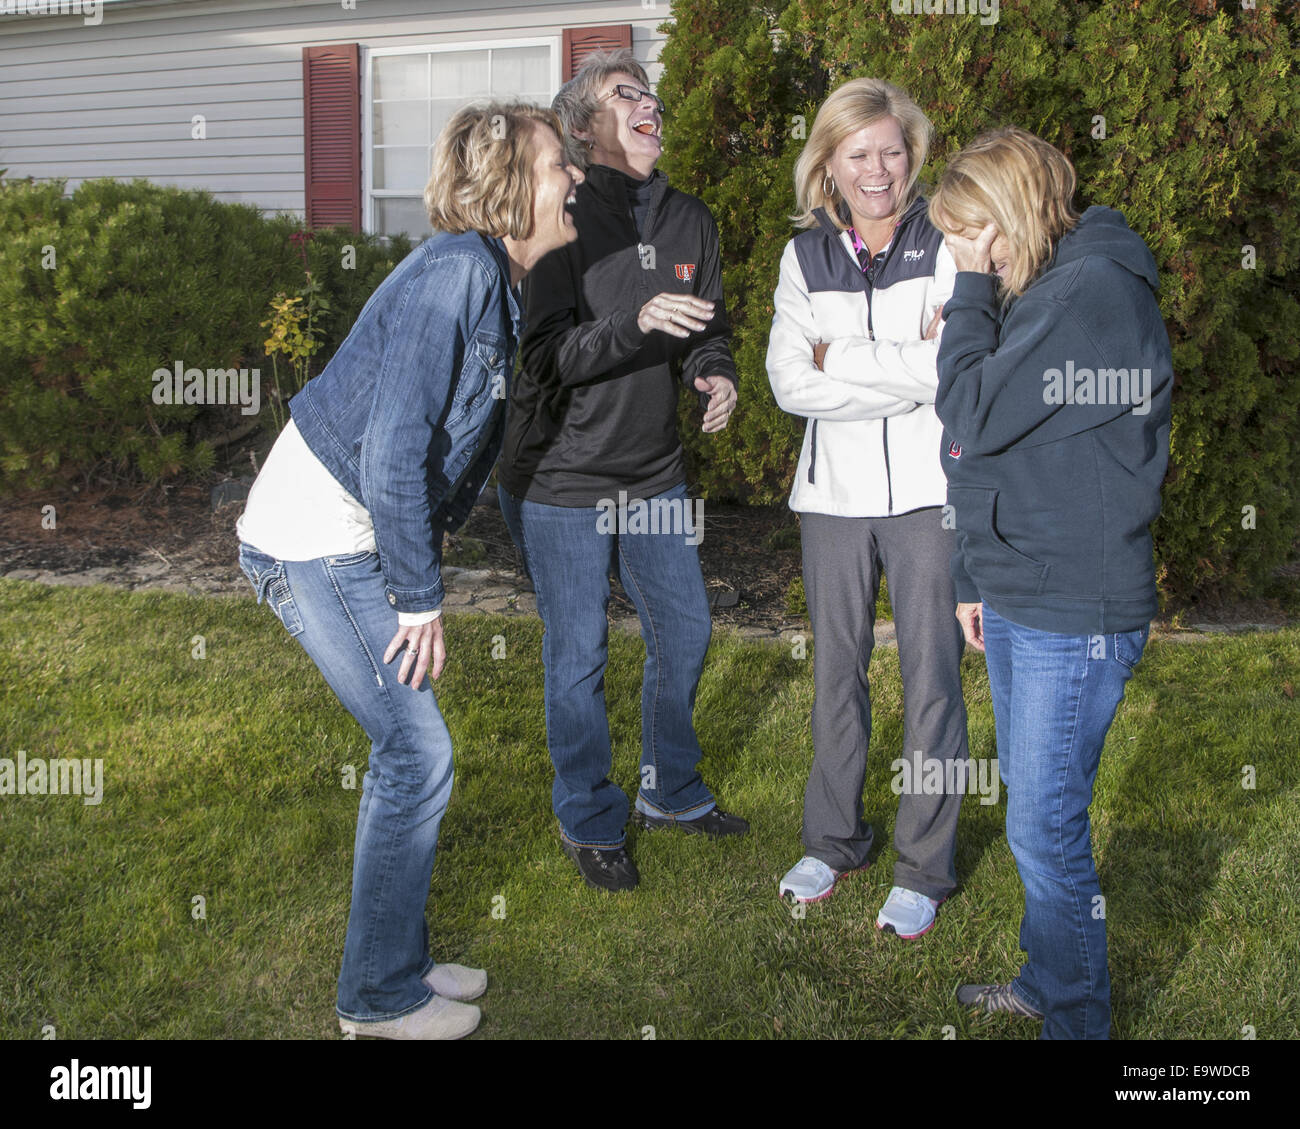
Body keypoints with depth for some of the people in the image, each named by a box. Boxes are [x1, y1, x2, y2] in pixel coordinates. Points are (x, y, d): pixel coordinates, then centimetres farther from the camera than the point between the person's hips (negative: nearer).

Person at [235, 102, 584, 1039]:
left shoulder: (494, 279, 9)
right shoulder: (455, 271, -21)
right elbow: (394, 451, -25)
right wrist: (421, 598, -18)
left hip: (346, 537, 9)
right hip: (317, 539, -9)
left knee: (407, 748, 14)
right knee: (417, 752, -5)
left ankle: (398, 961, 28)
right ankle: (380, 996, 11)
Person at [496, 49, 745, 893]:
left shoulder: (690, 222, 6)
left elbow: (708, 331, 12)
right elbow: (543, 357, -20)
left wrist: (717, 375, -10)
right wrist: (636, 323, -32)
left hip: (656, 474, 6)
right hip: (560, 481, -6)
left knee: (686, 633, 15)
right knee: (579, 655, 5)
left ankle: (672, 793, 37)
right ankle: (590, 823, 25)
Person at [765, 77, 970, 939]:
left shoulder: (948, 244, -2)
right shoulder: (805, 256, 6)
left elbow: (955, 371, -14)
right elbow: (790, 383, -7)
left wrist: (839, 358, -13)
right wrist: (904, 369, -14)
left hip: (929, 489, -3)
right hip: (834, 492, 3)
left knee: (932, 675, 2)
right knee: (837, 671, 13)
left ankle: (925, 867, 17)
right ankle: (834, 841, 30)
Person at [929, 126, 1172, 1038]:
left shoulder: (1093, 292, -17)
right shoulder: (1033, 293, 13)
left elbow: (972, 416, -21)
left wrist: (972, 288, -9)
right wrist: (976, 578, 18)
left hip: (1076, 616, -9)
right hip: (1016, 601, 10)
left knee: (1045, 827, -2)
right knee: (1032, 804, 20)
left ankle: (1077, 1018, 17)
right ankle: (1047, 981, 36)